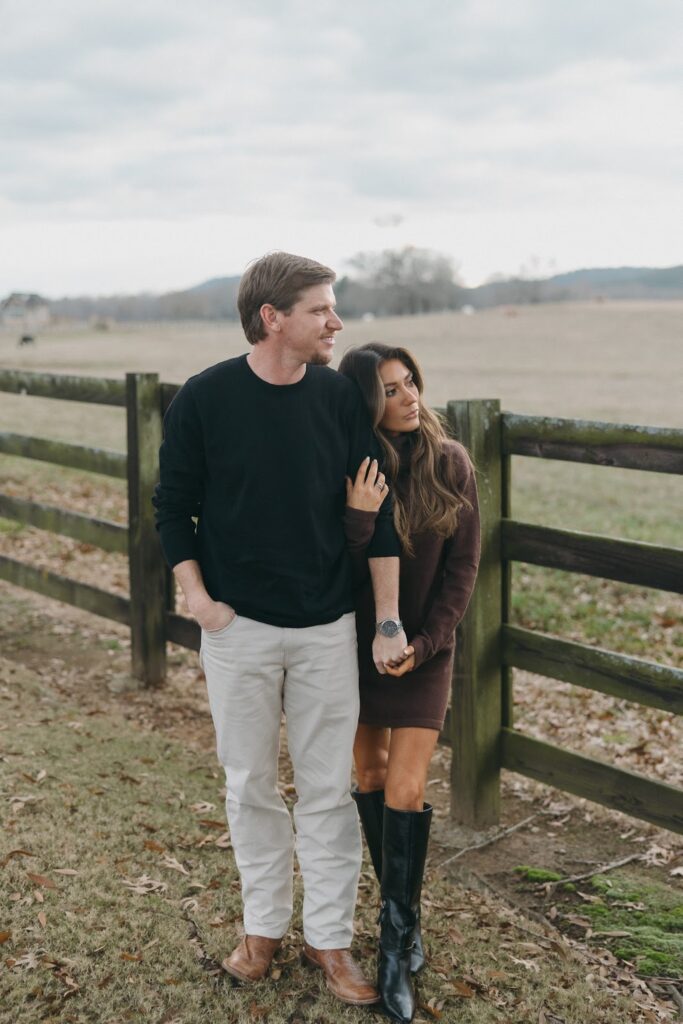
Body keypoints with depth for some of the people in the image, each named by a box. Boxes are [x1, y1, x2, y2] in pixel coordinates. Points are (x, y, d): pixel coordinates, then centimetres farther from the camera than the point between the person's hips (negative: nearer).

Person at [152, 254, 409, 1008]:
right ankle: (263, 925, 30)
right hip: (238, 627, -1)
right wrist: (197, 597, -8)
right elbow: (172, 506, 2)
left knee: (328, 789, 7)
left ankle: (329, 939, 23)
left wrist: (388, 622, -3)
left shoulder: (340, 397, -4)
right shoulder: (204, 399, -9)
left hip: (326, 628, 1)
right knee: (250, 784, 12)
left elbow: (376, 513, 0)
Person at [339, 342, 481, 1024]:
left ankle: (397, 943, 7)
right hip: (357, 646, 1)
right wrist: (358, 521, -31)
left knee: (405, 790, -7)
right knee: (370, 776, 11)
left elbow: (463, 566, -5)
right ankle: (402, 912, 31)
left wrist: (425, 642, -11)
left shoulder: (450, 463, -10)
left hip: (424, 648, -1)